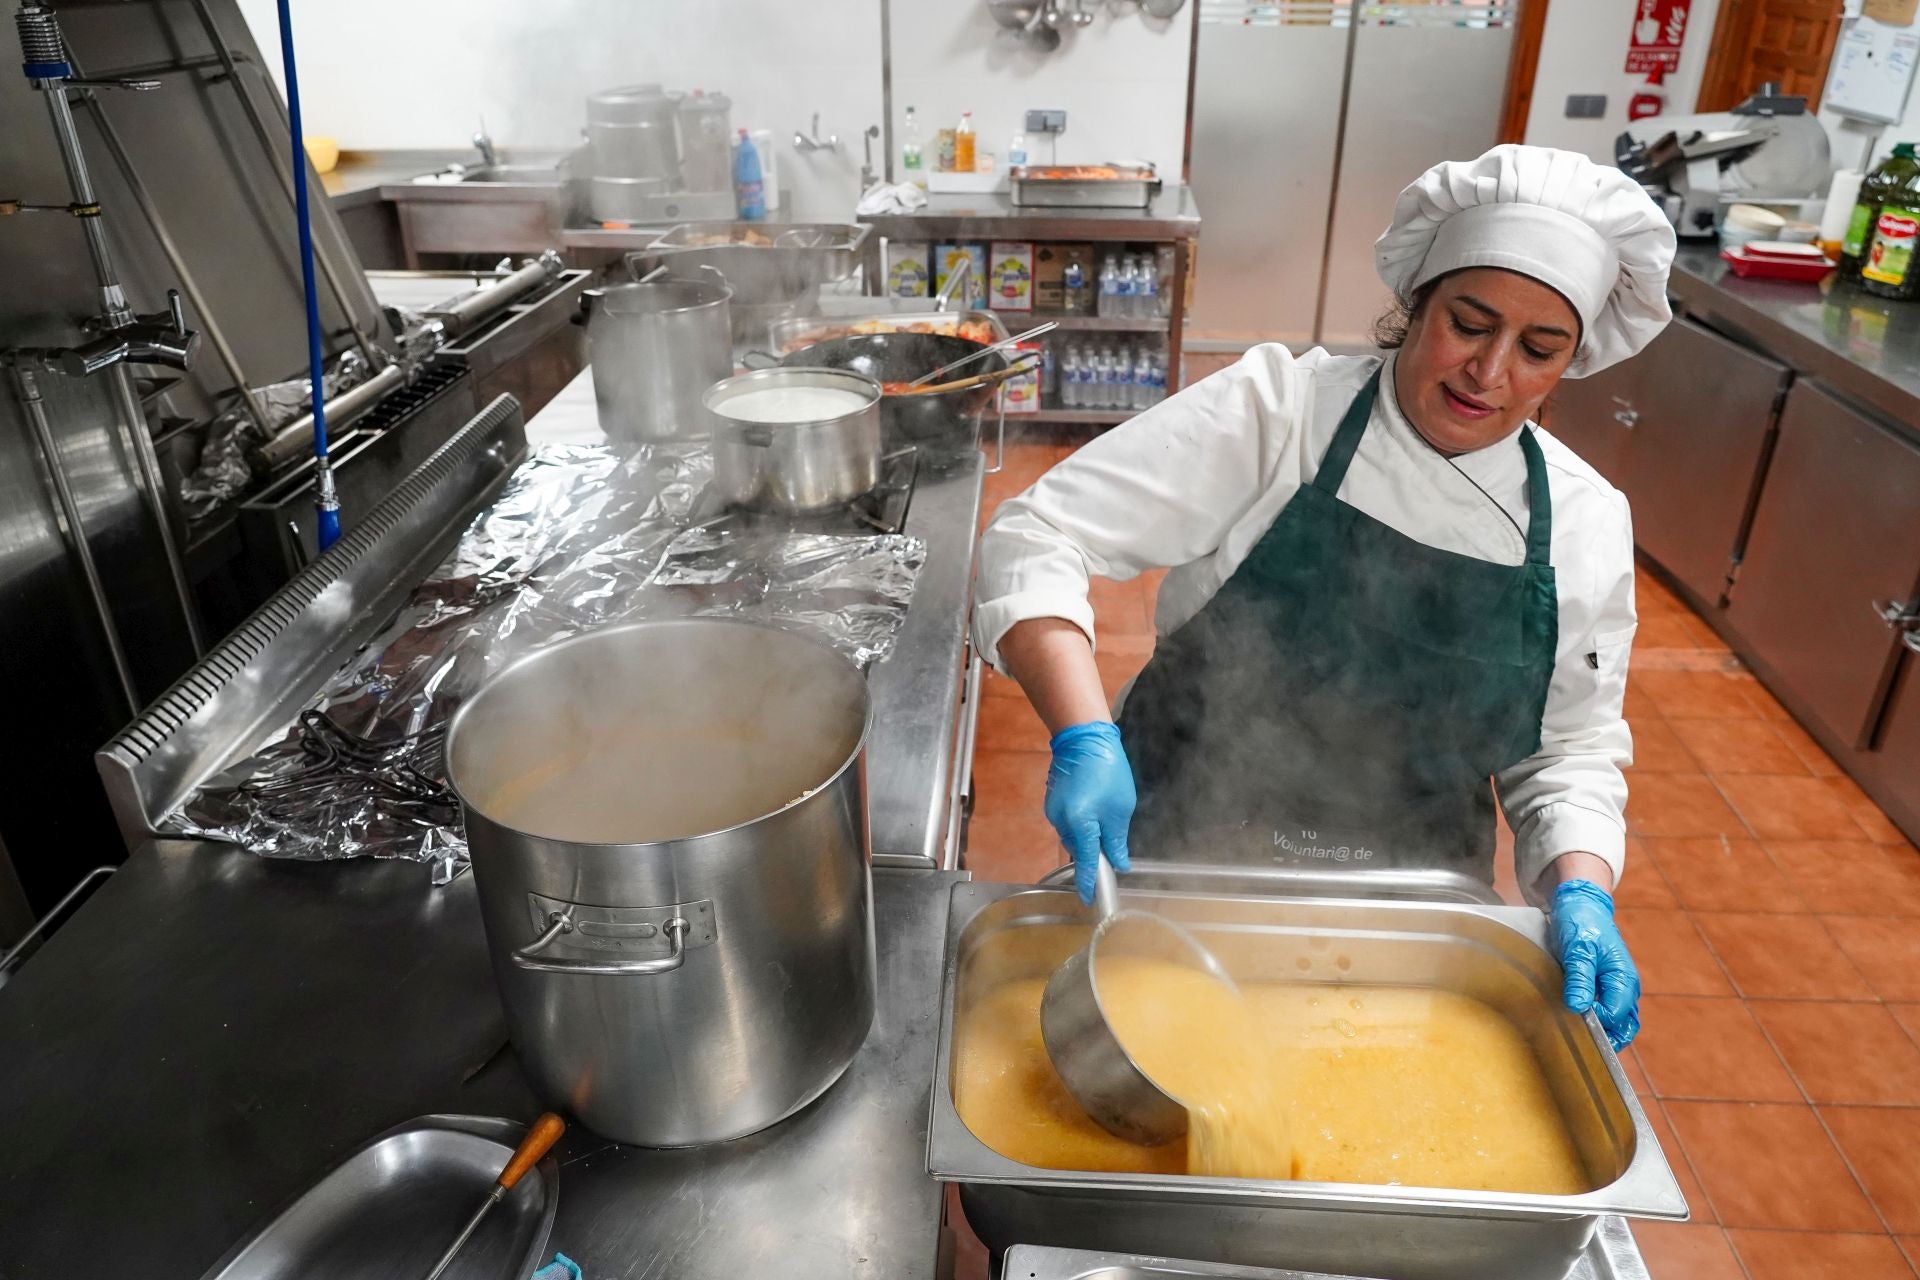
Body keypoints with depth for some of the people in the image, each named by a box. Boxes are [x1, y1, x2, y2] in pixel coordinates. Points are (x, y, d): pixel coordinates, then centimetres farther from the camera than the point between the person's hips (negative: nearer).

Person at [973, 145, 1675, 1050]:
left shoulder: (1586, 523, -3)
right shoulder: (1277, 408, -16)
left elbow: (1570, 750, 5)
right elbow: (1041, 537, -21)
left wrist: (1580, 890, -15)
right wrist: (1085, 738, -35)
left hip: (1399, 928, 3)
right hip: (1177, 861, -2)